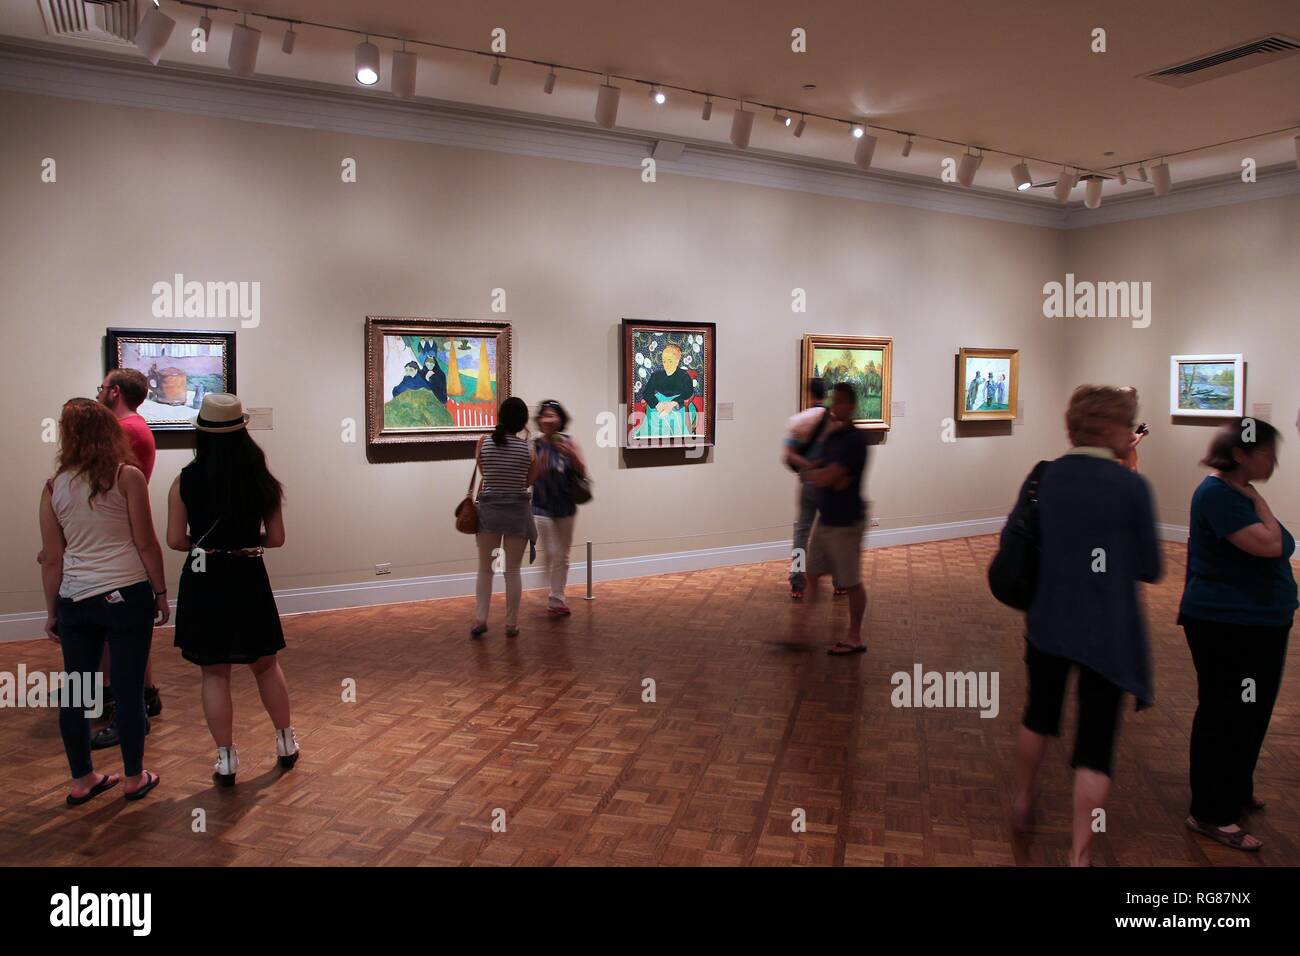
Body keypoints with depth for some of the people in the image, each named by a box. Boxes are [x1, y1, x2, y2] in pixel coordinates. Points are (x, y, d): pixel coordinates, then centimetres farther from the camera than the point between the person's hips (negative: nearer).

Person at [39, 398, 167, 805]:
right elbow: (146, 544, -6)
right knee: (128, 689, 6)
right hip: (126, 595, -3)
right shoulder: (127, 477, -5)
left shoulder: (53, 488, 4)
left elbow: (52, 560, 7)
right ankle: (134, 778, 17)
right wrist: (160, 592, 5)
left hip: (74, 600, 4)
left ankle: (82, 780, 25)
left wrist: (51, 612, 16)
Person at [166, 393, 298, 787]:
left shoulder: (185, 482, -8)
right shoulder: (260, 480, -5)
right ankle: (287, 743, 28)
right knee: (266, 665, 17)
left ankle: (226, 759, 14)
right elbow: (276, 538, -2)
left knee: (215, 673, 9)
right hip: (248, 579, 1)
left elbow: (175, 540, -6)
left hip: (203, 582, -1)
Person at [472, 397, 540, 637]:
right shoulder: (528, 449, -7)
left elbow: (483, 472, 5)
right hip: (517, 510, 0)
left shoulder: (483, 443, -6)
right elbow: (529, 481, 1)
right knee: (513, 570, 8)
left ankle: (480, 619, 4)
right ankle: (511, 624, 12)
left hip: (489, 509, 1)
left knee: (485, 569, 12)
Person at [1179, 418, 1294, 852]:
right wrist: (1259, 502, -15)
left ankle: (1237, 793, 34)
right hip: (1226, 626, -10)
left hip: (1259, 625, 10)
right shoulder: (1217, 493, -19)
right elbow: (1268, 544, -27)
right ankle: (1210, 813, 10)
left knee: (1251, 716, 18)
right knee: (1223, 717, -1)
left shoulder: (1240, 492, 12)